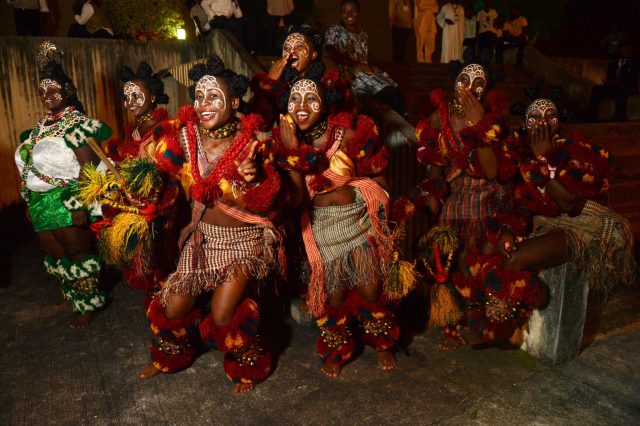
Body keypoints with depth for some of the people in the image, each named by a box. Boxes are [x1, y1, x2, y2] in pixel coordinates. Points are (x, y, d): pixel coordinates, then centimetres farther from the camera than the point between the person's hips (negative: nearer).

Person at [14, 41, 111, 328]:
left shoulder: (77, 124, -12)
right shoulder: (41, 126, 13)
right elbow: (29, 167, 17)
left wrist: (78, 205, -22)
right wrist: (30, 202, 17)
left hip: (66, 204, -8)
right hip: (42, 205, 8)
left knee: (78, 254, 4)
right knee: (55, 255, 18)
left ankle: (89, 305, 21)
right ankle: (73, 296, 39)